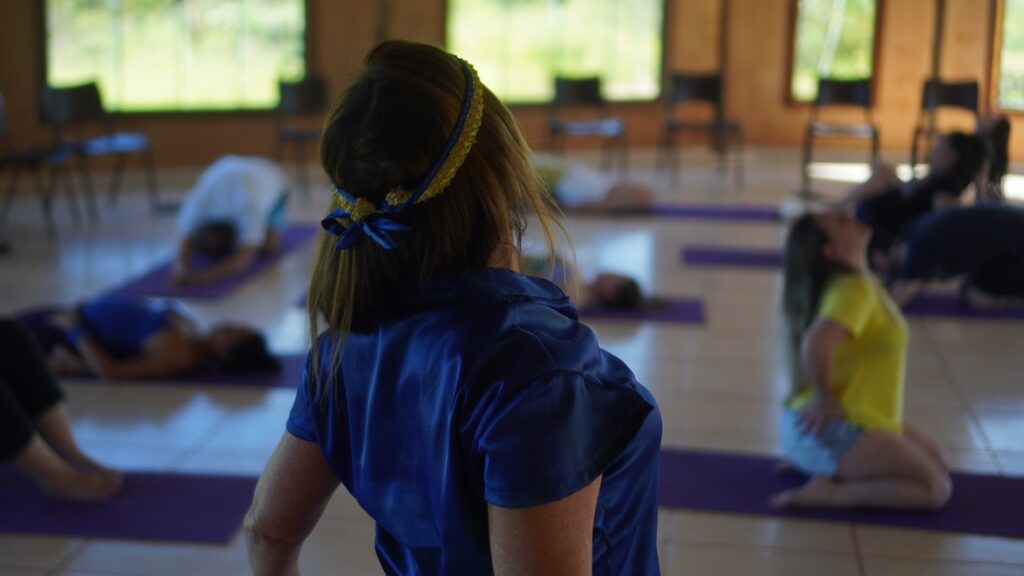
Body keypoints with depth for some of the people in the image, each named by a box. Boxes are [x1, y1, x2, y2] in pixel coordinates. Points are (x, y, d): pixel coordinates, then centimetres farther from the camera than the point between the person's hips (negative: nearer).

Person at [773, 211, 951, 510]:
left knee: (937, 462, 18)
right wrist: (824, 399, -20)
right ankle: (830, 493, -11)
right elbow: (816, 345, -37)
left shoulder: (855, 284, 9)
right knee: (936, 488, -8)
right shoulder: (854, 289, -20)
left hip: (853, 421, 10)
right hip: (832, 430, -10)